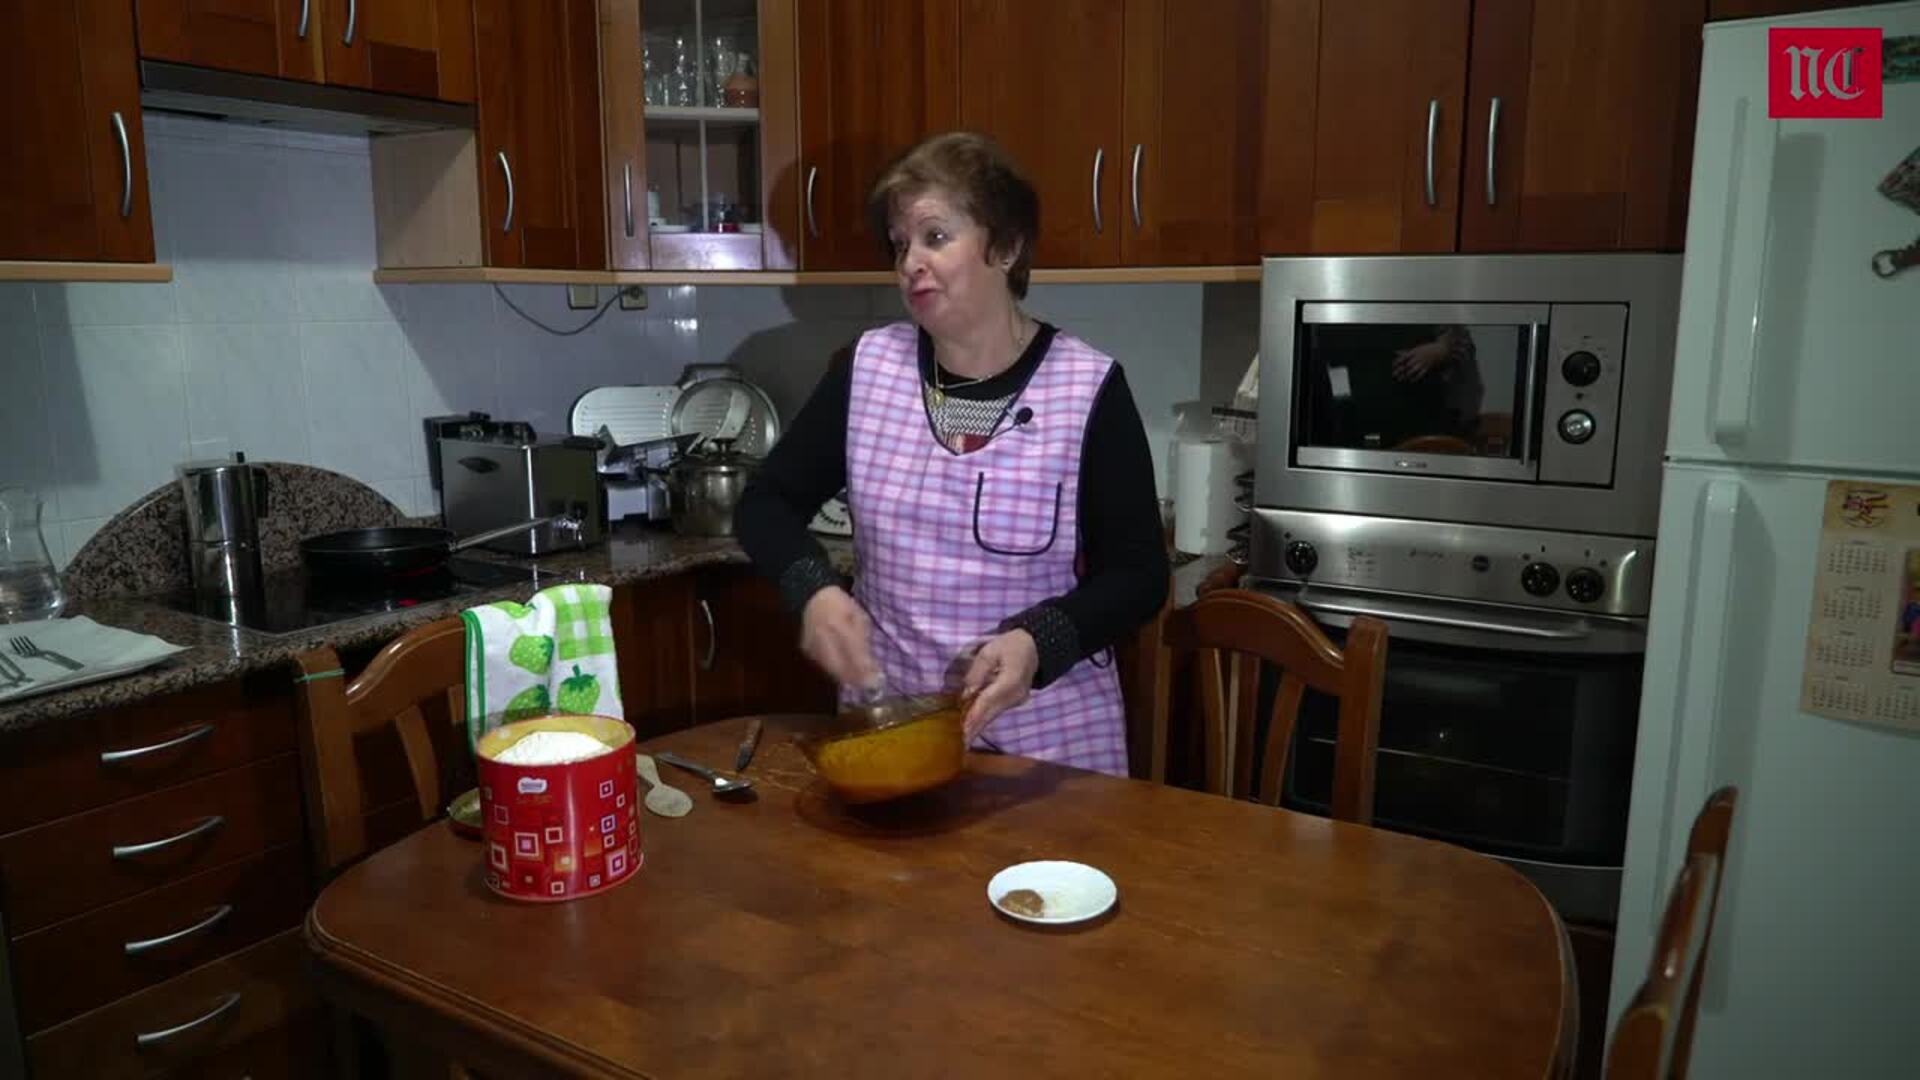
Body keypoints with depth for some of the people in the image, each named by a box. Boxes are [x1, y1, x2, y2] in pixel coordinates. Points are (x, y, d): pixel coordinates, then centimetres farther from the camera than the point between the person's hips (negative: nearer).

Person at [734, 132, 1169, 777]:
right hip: (886, 727, 3)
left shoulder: (1088, 388, -11)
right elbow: (765, 503, 6)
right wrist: (814, 591, -14)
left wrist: (1040, 642, -25)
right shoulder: (867, 368, -2)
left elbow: (1139, 576, -8)